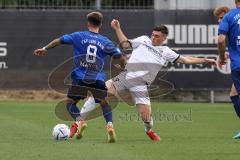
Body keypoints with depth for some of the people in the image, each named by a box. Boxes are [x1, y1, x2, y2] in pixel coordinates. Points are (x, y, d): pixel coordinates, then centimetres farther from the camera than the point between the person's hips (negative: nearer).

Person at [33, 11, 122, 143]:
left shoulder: (79, 36, 3)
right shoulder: (105, 42, 7)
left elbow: (60, 40, 1)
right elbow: (119, 56, 9)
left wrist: (45, 49, 12)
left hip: (80, 78, -2)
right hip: (98, 79, 2)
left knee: (70, 102, 10)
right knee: (104, 102, 17)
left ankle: (79, 121, -17)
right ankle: (110, 125, -7)